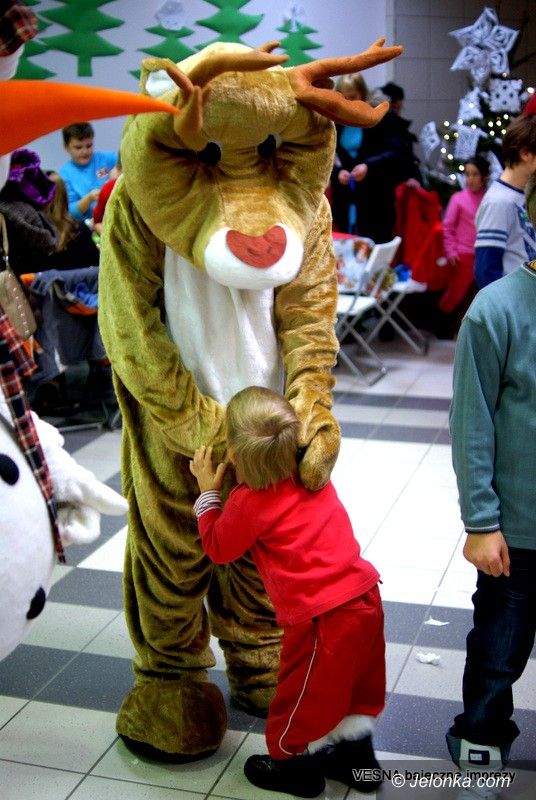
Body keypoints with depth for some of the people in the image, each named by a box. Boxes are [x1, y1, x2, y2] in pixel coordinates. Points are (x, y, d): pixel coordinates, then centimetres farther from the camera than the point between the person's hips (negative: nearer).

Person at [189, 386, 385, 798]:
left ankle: (293, 761, 36)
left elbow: (219, 549, 1)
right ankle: (355, 753, 41)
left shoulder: (248, 502, -17)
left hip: (323, 617, -7)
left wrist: (208, 492, 7)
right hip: (364, 595, 7)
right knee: (356, 682, 25)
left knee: (304, 692, 16)